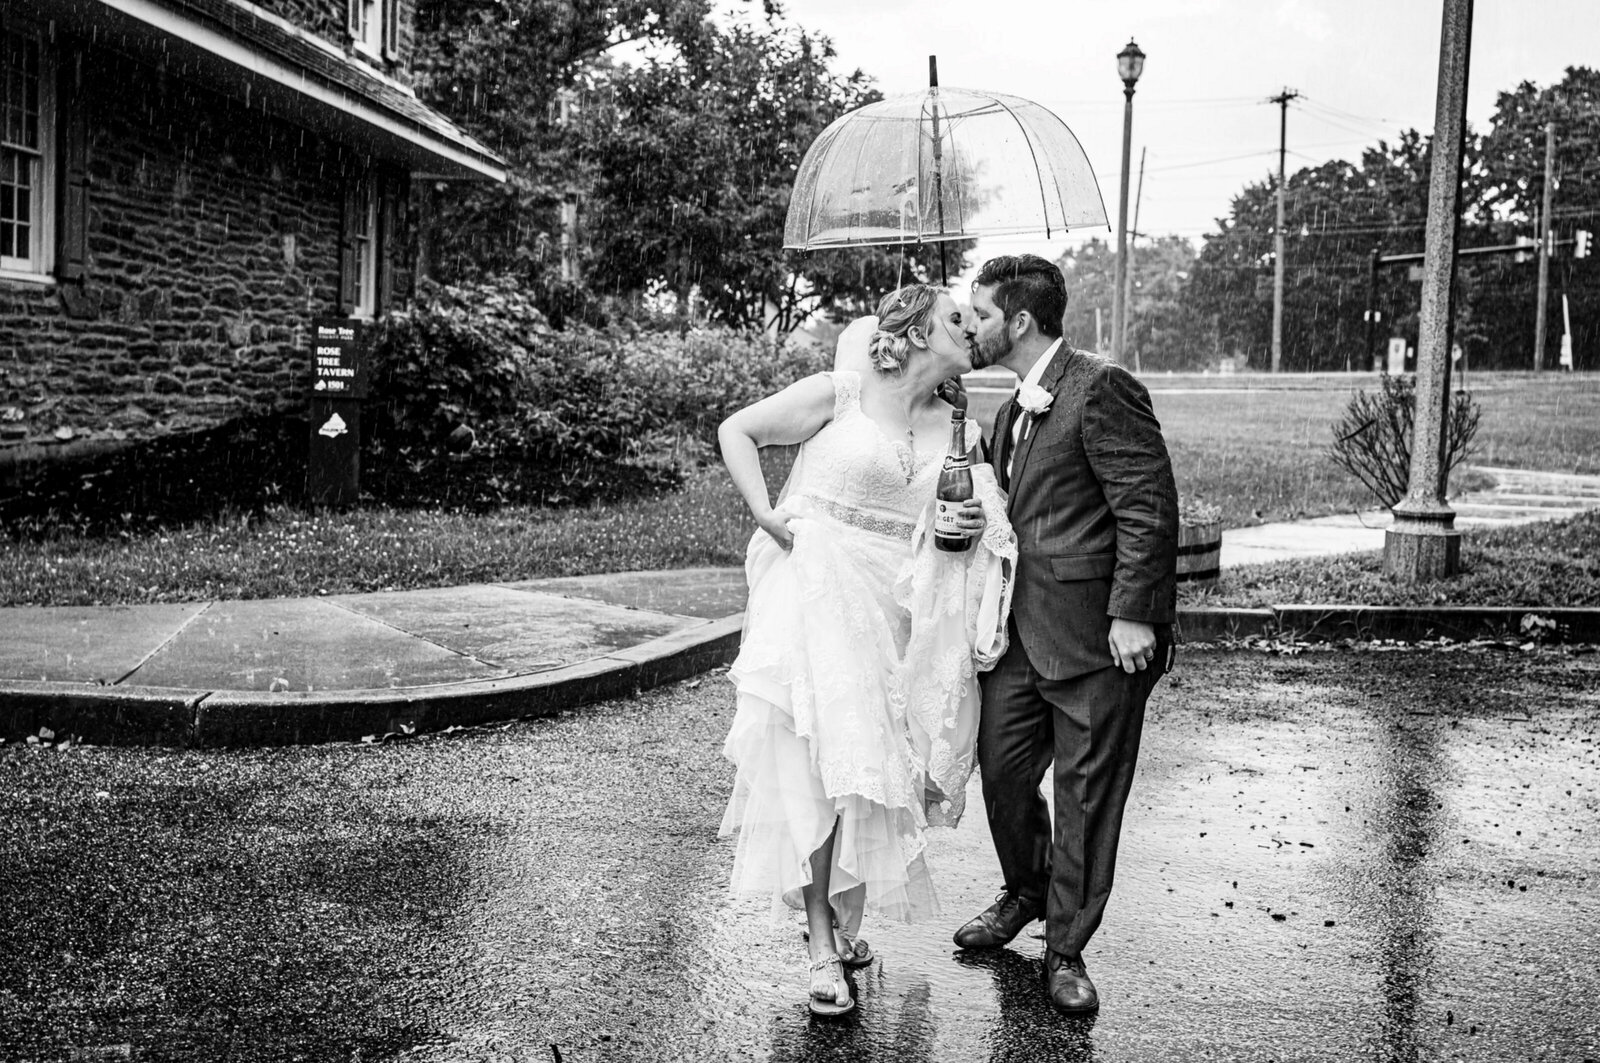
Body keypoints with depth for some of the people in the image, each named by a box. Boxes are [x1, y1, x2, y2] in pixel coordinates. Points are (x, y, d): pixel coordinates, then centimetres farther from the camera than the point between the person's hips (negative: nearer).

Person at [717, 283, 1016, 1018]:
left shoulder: (958, 429, 11)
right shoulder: (839, 394, -4)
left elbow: (978, 510, 19)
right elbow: (736, 431, 0)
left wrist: (980, 525, -5)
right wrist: (766, 515, -10)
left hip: (895, 617, 5)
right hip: (818, 599, -5)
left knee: (869, 768, 8)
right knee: (816, 766, -7)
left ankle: (843, 916, 30)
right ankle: (822, 944, 3)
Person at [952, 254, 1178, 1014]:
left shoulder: (1101, 389, -12)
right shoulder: (1012, 413, 17)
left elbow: (1150, 509, -16)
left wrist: (1132, 614, -20)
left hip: (1097, 634, -8)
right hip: (1022, 628, 8)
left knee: (1087, 793, 4)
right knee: (1001, 767, 11)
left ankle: (1066, 949, 18)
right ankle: (1025, 889, 37)